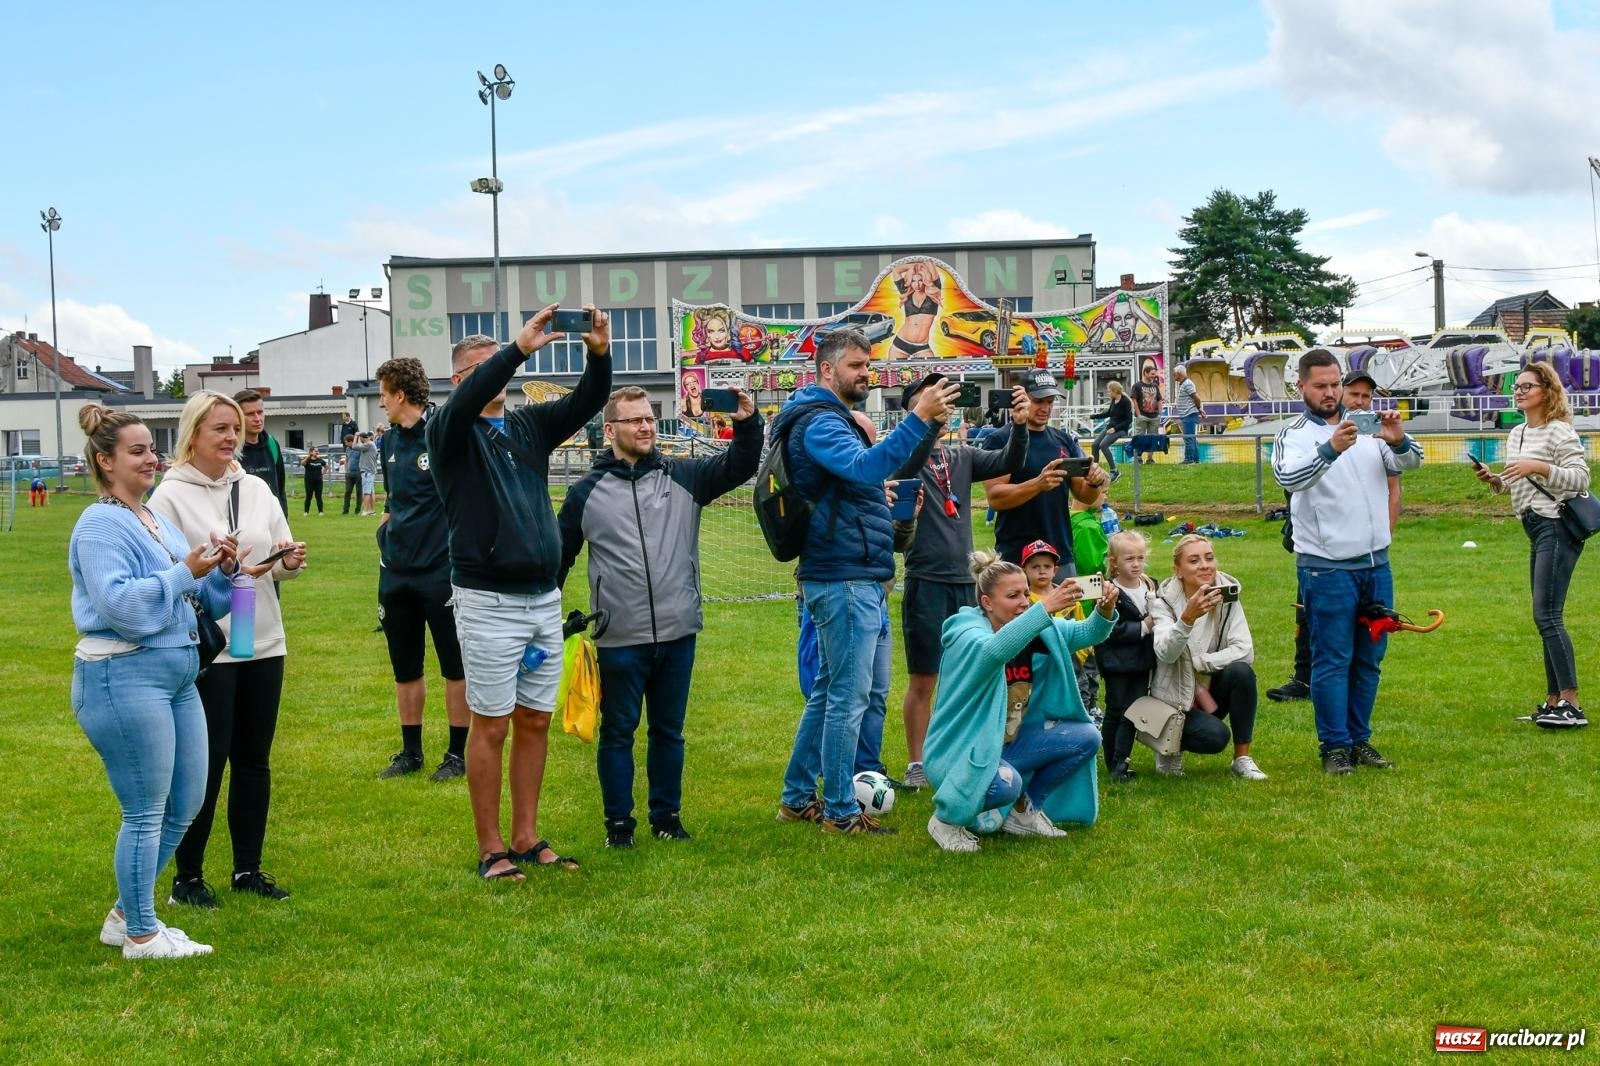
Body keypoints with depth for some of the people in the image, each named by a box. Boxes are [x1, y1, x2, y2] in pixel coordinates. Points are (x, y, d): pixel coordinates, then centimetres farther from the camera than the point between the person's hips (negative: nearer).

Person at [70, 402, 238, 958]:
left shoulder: (157, 521, 16)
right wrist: (185, 570, -21)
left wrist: (220, 569, -1)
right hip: (124, 677, -9)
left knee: (183, 806, 13)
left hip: (176, 674, 9)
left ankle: (125, 914, 27)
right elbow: (119, 604, -23)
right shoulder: (100, 526, -10)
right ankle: (141, 934, 11)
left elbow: (200, 600, 18)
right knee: (146, 813, -2)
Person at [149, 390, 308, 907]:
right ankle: (187, 876, 14)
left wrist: (289, 562, -10)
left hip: (263, 644, 5)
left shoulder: (256, 489, 8)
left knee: (254, 759, 11)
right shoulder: (170, 496, -7)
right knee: (207, 761, 0)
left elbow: (282, 561, 12)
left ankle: (248, 868, 22)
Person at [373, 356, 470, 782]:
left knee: (455, 666, 3)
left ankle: (458, 753, 13)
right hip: (397, 571, 7)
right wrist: (385, 531, 10)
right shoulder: (391, 441, 11)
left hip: (441, 570, -7)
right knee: (405, 666, 13)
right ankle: (411, 751, 25)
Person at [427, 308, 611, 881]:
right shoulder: (449, 431, -3)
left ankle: (526, 837, 20)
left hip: (544, 599, 5)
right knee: (491, 725, 1)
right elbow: (465, 402, -26)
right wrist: (519, 348, -35)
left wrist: (599, 353, -22)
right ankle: (490, 848, 10)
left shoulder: (529, 424, 10)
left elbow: (587, 402, -2)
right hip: (489, 603, -5)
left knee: (535, 721, 10)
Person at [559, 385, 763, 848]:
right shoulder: (587, 492, 2)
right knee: (618, 732, 6)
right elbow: (559, 556, 10)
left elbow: (739, 467, -5)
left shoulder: (682, 477, 5)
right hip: (619, 640, -2)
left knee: (669, 731, 13)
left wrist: (748, 424, -23)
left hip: (677, 634, 2)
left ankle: (667, 815, 25)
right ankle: (618, 821, 18)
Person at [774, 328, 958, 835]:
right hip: (846, 579, -11)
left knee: (829, 691, 16)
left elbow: (886, 470, 22)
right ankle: (840, 811, 1)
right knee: (849, 696, -6)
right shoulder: (818, 421, -13)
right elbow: (866, 468, -32)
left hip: (852, 578, 11)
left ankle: (797, 797, 24)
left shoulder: (833, 419, 21)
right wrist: (918, 417, -36)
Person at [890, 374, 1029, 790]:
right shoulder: (907, 456, -5)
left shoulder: (962, 456, 11)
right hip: (926, 582, -5)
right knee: (922, 681, 1)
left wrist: (1019, 425, -16)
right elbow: (906, 464, -28)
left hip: (965, 581, 5)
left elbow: (1009, 463, 1)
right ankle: (916, 764, 10)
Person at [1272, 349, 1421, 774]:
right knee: (1332, 659, -2)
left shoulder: (1367, 429, 12)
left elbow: (1411, 461, 2)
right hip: (1327, 567, -5)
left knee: (1369, 658, 11)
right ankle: (1335, 746, 5)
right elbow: (1289, 478, -23)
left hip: (1376, 563, 5)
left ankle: (1360, 740, 20)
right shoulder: (1294, 434, -3)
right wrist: (1331, 449, -40)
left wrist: (1399, 440, -21)